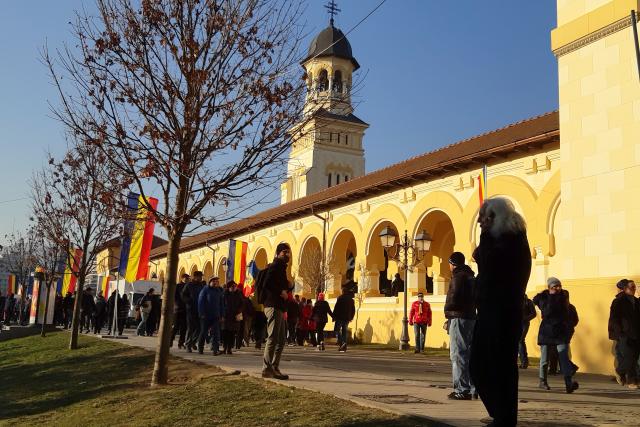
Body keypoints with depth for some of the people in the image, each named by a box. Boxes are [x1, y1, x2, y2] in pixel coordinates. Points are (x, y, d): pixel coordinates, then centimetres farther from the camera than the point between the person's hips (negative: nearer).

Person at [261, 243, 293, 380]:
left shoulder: (281, 267, 23)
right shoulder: (275, 266, -7)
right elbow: (268, 283, -21)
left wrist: (287, 289, 5)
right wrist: (281, 292, -13)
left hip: (279, 308, 10)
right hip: (273, 307, -10)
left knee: (281, 340, 11)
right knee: (273, 338, -9)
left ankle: (274, 368, 16)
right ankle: (267, 369, -6)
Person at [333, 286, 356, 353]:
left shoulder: (340, 298, -6)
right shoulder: (351, 299, 11)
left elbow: (336, 308, -9)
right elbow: (353, 310, 15)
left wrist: (334, 317, -4)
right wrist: (351, 317, 22)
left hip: (340, 317, -5)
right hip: (347, 318, 5)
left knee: (337, 330, 3)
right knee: (345, 331, 8)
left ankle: (341, 343, -20)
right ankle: (344, 347, 5)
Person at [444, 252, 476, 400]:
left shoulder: (459, 277, -11)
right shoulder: (471, 276, 18)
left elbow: (454, 297, -21)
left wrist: (447, 309, -1)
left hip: (459, 318, -9)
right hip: (471, 317, 10)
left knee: (458, 354, -6)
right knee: (469, 353, 13)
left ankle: (462, 390, -6)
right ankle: (472, 389, 18)